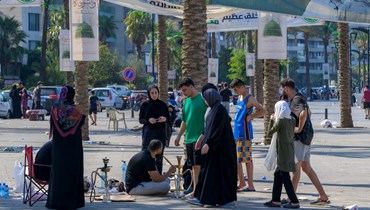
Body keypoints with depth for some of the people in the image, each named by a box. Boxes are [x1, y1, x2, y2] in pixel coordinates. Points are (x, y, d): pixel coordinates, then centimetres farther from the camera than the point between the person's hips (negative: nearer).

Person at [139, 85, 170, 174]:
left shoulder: (163, 105, 5)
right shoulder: (145, 105, 2)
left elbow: (168, 119, 11)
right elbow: (140, 120, 4)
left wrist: (164, 119, -12)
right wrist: (148, 120, -15)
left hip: (160, 134, 1)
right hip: (148, 133, -1)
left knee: (159, 157, 4)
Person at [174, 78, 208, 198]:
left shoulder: (202, 99, -9)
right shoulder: (187, 101, 15)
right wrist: (178, 136, 19)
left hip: (199, 138, -8)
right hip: (189, 138, 8)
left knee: (197, 165, -9)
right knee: (194, 166, 12)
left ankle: (196, 191, -9)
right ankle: (195, 188, 18)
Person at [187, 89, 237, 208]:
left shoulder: (219, 110, -16)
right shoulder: (214, 109, 13)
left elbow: (217, 130, -21)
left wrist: (208, 144, -22)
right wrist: (202, 140, 22)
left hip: (219, 147, -10)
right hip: (214, 146, 10)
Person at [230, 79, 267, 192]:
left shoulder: (249, 99, -12)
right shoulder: (239, 98, 14)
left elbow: (263, 111, -19)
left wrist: (250, 117, -15)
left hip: (244, 133, -9)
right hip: (236, 132, 9)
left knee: (247, 159, -4)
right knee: (236, 159, 12)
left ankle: (250, 185, 1)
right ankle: (241, 183, 20)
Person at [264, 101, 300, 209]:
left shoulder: (280, 120, -14)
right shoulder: (292, 120, 7)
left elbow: (270, 132, -8)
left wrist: (271, 120, 7)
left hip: (283, 152, -8)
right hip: (290, 151, 8)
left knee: (285, 176, -4)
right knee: (277, 174, 15)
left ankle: (294, 202, -4)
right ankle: (276, 200, 19)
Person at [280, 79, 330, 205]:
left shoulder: (296, 100, -16)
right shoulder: (299, 98, 16)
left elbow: (303, 114, -36)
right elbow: (309, 113, 32)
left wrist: (299, 128, -24)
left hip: (299, 139, -10)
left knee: (296, 168, -3)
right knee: (307, 168, 11)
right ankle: (323, 197, 11)